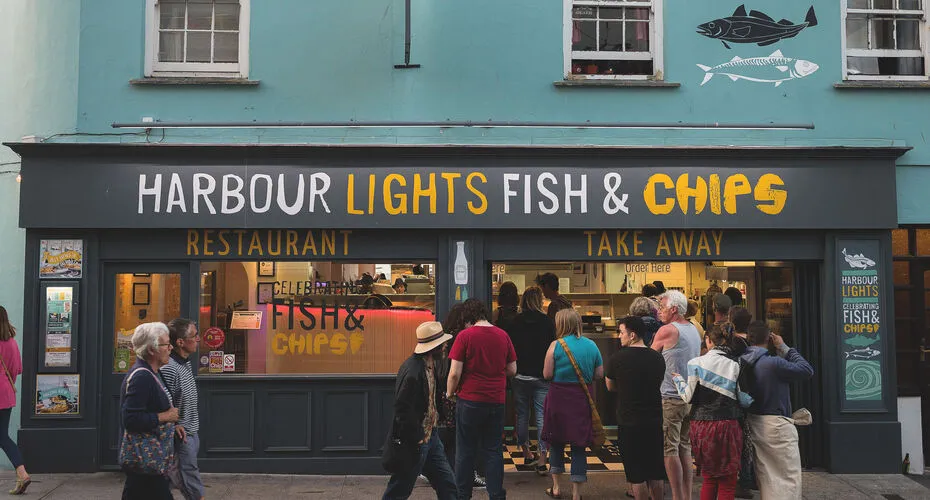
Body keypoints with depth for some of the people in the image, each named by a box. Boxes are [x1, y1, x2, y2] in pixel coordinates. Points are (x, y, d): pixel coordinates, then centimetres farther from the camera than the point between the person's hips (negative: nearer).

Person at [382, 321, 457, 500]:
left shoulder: (430, 366, 6)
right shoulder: (413, 370, -25)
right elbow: (403, 410, -26)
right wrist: (415, 439, -19)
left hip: (431, 437, 9)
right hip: (415, 443, -9)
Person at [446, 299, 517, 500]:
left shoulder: (465, 336, -10)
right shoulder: (503, 335, 2)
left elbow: (455, 373, -12)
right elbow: (512, 370, 8)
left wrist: (450, 392, 5)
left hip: (470, 400, -3)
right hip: (496, 401, 3)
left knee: (465, 451, 9)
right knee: (493, 450, 11)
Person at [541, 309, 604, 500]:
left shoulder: (556, 345, -10)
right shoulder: (591, 345, 0)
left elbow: (547, 374, -10)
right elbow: (599, 375, 5)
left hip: (559, 398, -2)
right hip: (583, 399, 2)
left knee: (556, 442, 15)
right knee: (579, 445, 7)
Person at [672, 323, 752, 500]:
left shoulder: (696, 363, -3)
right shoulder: (736, 366, -2)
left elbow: (689, 397, 1)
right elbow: (744, 400, -2)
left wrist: (679, 380, 19)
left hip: (702, 425, 2)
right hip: (727, 426, -1)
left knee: (709, 478, 18)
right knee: (727, 483, 8)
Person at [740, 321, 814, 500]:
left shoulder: (744, 362, -1)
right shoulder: (773, 363, -20)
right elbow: (807, 370, -12)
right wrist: (784, 348, -4)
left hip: (754, 423, 7)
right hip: (776, 424, -7)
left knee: (766, 476, 16)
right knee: (789, 478, 1)